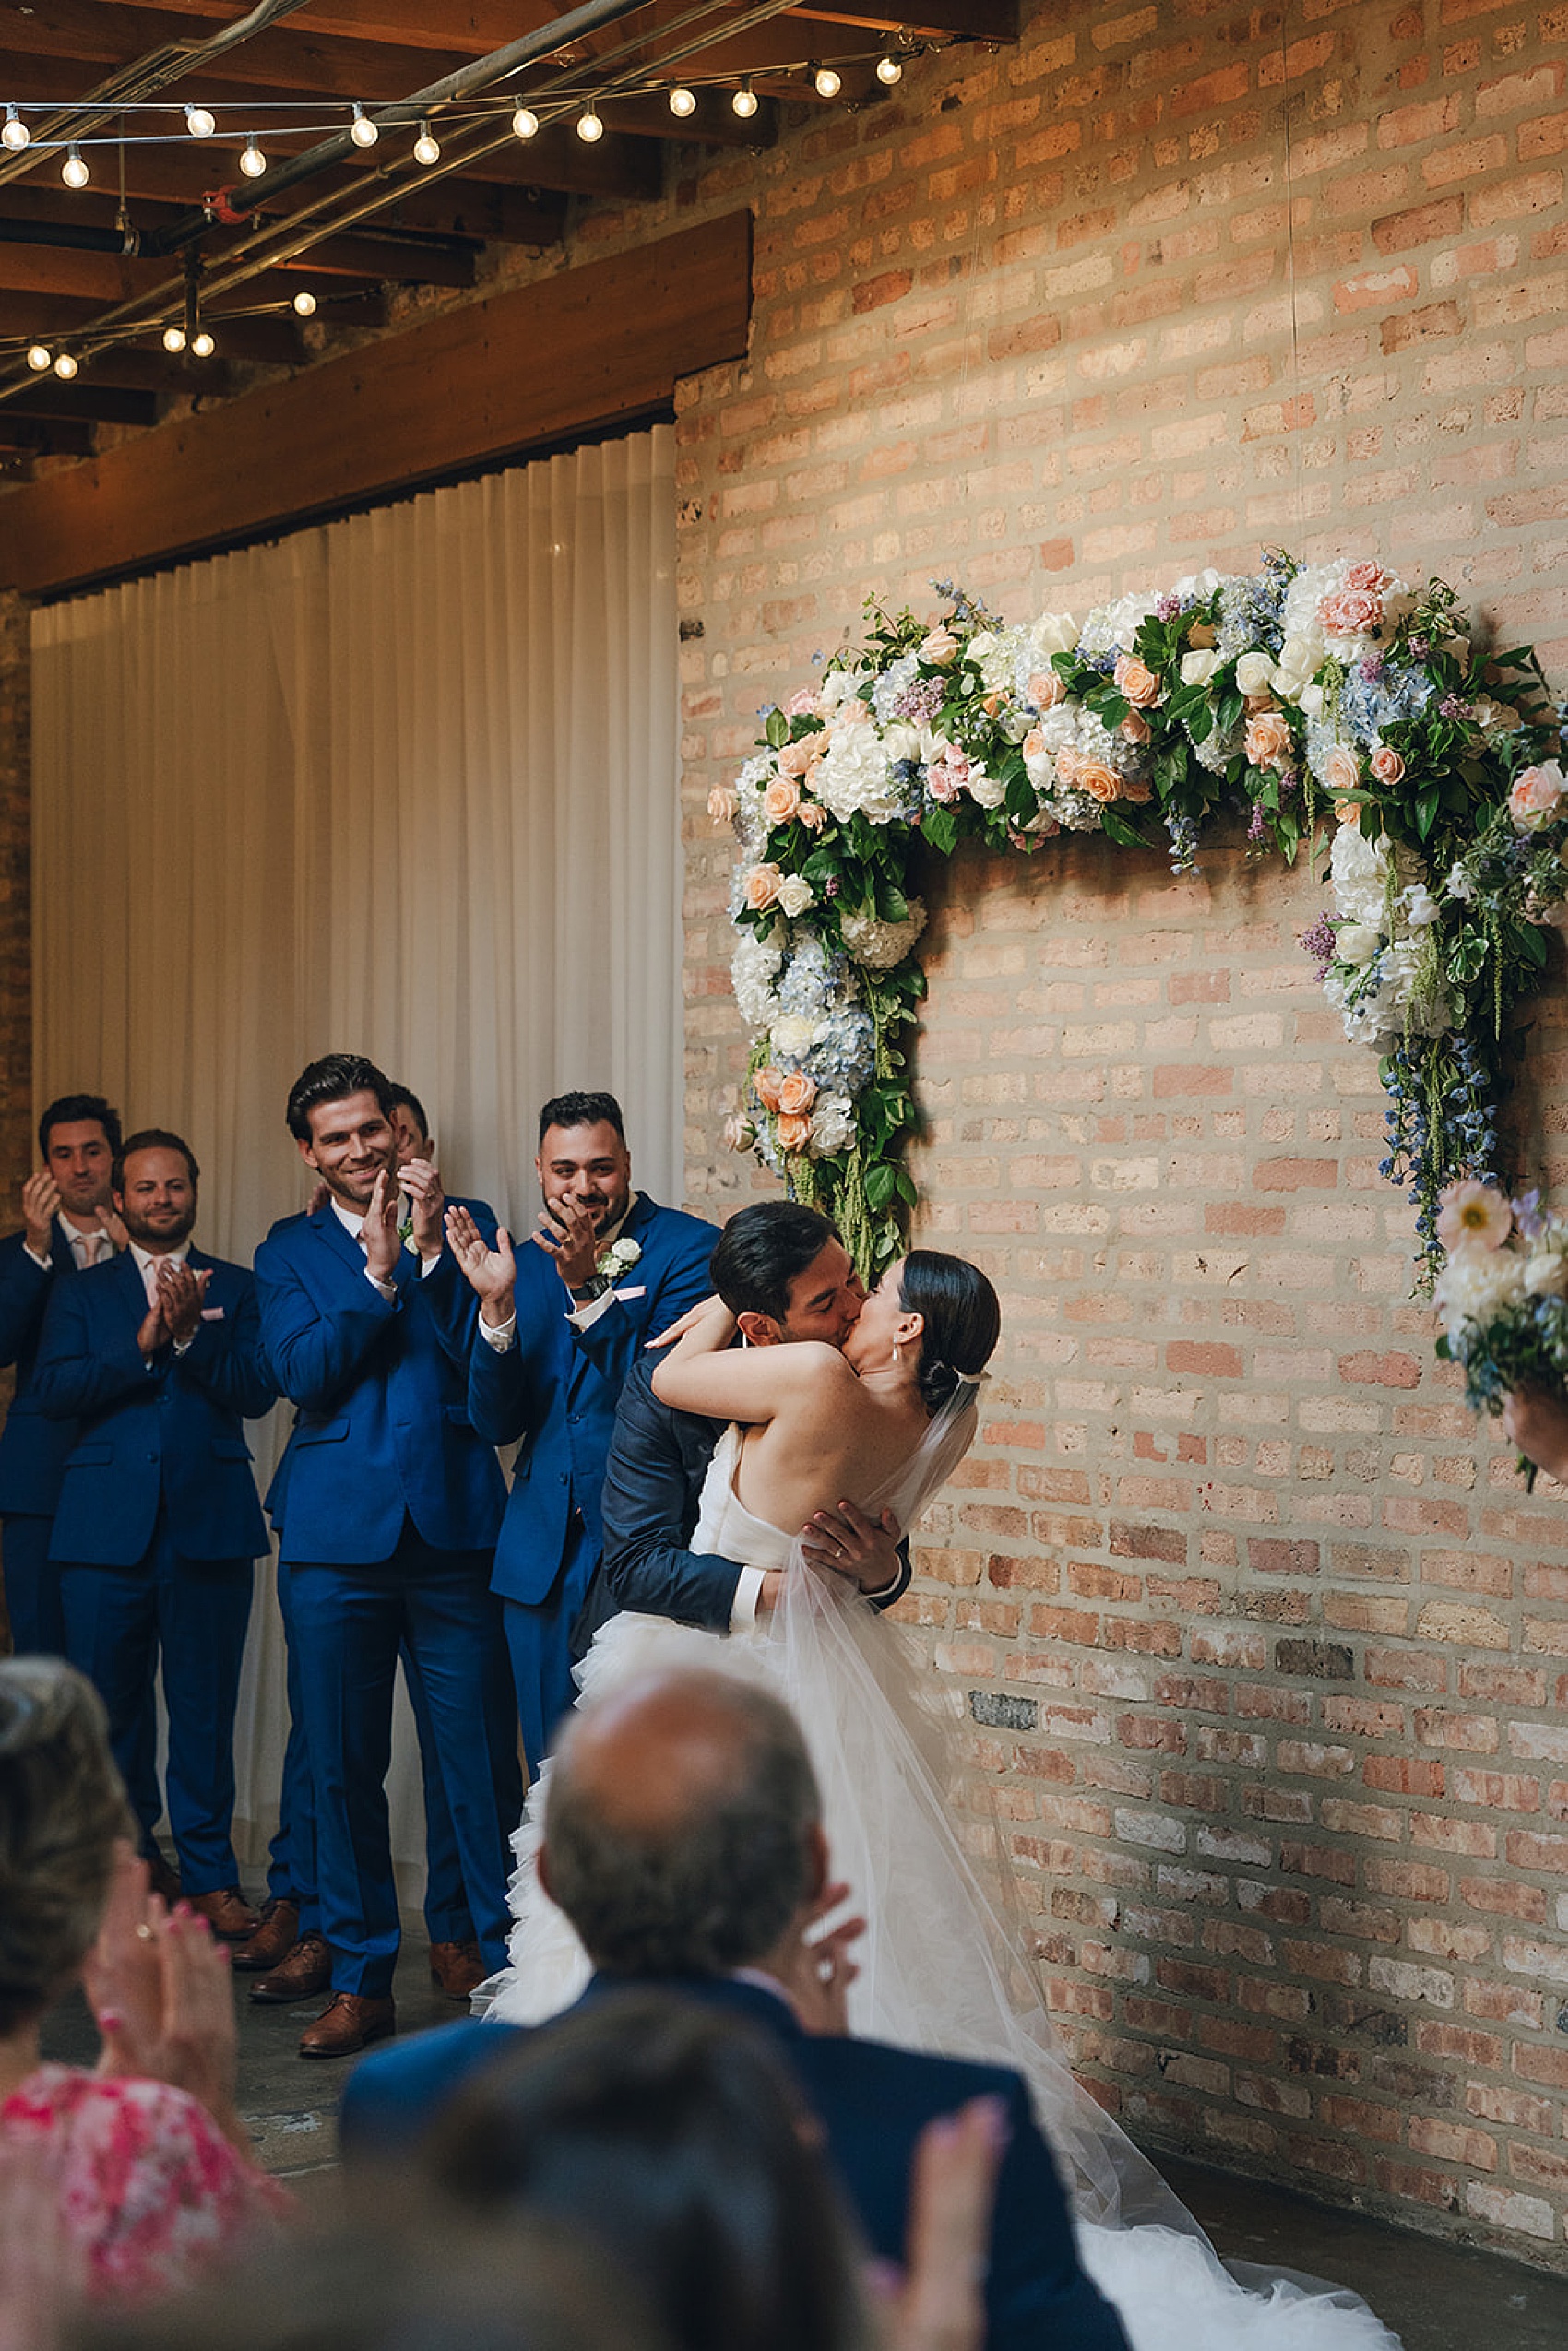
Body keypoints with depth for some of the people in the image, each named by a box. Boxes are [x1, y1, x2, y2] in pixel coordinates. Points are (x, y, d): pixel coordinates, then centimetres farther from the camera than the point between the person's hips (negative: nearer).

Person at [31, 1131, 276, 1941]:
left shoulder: (233, 1288, 11)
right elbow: (53, 1389, -3)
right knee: (106, 1712, 3)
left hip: (208, 1522, -1)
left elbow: (256, 1390, -2)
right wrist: (142, 1342, -14)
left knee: (204, 1711, 1)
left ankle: (209, 1876, 9)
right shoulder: (81, 1294, 13)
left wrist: (191, 1332, -15)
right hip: (106, 1530, 1)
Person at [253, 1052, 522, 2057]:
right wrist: (378, 1270, -11)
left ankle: (508, 1965, 12)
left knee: (484, 1759, 0)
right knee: (342, 1766, 6)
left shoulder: (457, 1225, 9)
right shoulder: (290, 1250, 10)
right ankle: (361, 1981, 16)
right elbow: (306, 1374, -5)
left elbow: (488, 1360, -4)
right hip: (338, 1536, 1)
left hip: (453, 1523, -1)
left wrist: (429, 1247, -10)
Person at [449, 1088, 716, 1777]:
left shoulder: (689, 1247, -6)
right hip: (543, 1558, 5)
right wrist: (497, 1306, -12)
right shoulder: (527, 1265, 9)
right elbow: (496, 1424, 3)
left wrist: (589, 1287, -25)